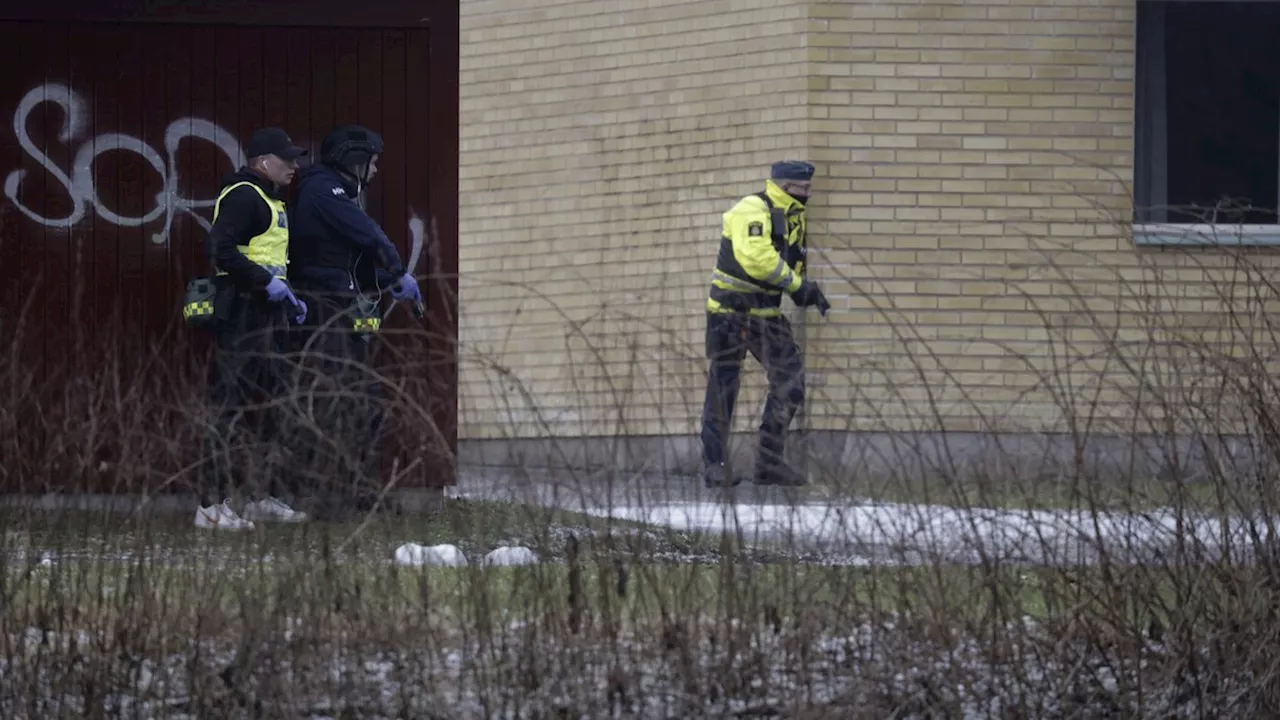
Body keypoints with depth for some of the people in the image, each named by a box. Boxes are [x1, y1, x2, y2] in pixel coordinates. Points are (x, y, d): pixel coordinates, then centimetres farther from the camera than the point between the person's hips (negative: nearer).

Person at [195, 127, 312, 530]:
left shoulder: (270, 201, 22)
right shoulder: (242, 195, -12)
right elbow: (221, 251, -24)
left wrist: (289, 298, 18)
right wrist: (268, 283, -23)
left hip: (267, 314, 11)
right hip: (240, 317, -11)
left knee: (268, 403, 15)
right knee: (231, 406, -11)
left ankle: (261, 497, 23)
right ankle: (212, 505, -11)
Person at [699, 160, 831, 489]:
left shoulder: (793, 218, 10)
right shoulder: (752, 211, -18)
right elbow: (755, 257, -31)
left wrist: (806, 292, 2)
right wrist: (797, 284, -25)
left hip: (766, 313, 8)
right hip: (731, 311, -8)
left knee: (790, 381, 0)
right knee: (723, 388, -2)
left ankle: (770, 462, 6)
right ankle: (714, 466, 5)